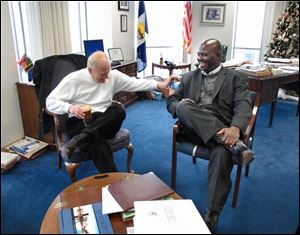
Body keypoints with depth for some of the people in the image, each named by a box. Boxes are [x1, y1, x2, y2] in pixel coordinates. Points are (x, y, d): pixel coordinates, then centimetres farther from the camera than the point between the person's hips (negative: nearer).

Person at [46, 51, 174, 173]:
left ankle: (77, 142, -38)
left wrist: (159, 85, -7)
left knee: (119, 110, -31)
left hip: (105, 121, 4)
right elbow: (50, 101, -3)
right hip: (79, 122, -3)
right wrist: (69, 107, -24)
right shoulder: (73, 79, -4)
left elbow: (135, 83, 6)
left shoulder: (113, 75, 7)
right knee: (97, 141, -36)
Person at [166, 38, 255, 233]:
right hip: (194, 129, 3)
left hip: (222, 131, -2)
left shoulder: (235, 78, 10)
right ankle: (236, 145, -33)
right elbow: (171, 101, 17)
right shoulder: (189, 77, 21)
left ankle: (211, 216, -21)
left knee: (222, 154, -36)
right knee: (184, 105, -29)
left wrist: (235, 128, -28)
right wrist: (181, 108, -10)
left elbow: (243, 105, -5)